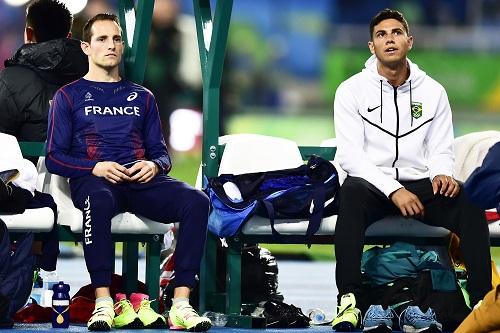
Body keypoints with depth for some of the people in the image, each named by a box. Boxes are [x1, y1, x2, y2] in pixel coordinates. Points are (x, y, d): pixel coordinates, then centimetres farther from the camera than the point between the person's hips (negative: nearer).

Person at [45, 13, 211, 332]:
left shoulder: (142, 97, 26)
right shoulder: (70, 96, 15)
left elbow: (160, 151, 22)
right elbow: (54, 158, 7)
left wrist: (154, 165, -4)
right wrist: (96, 168, -12)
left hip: (141, 180, 3)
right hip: (93, 179, -3)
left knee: (196, 201, -29)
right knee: (99, 201, -43)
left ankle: (181, 303, -35)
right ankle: (104, 303, -43)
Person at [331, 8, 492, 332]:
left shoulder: (433, 91, 9)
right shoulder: (352, 91, 0)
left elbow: (441, 149, 9)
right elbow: (350, 154, -8)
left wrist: (442, 173, -17)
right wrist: (393, 190, -21)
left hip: (420, 184, 2)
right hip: (372, 184, -2)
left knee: (469, 204, -29)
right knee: (351, 193, -39)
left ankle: (483, 301, -32)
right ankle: (349, 300, -45)